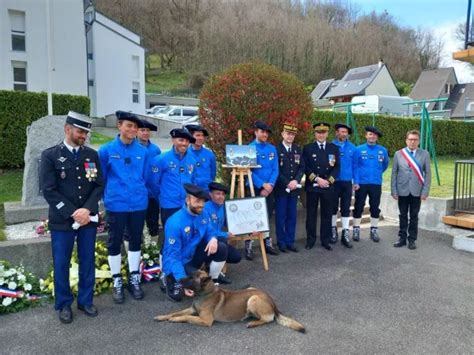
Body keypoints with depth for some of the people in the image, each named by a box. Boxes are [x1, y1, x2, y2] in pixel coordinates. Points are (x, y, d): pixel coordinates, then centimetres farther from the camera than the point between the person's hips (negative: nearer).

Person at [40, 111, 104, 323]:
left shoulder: (92, 155, 6)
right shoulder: (50, 155, -3)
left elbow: (99, 185, 2)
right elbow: (48, 190, -9)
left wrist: (87, 209, -13)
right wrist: (72, 212, -15)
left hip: (88, 218, 3)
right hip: (62, 220, -2)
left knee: (88, 262, 10)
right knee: (61, 264, 7)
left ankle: (86, 301, 27)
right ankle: (63, 305, 24)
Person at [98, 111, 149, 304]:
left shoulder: (143, 151, 1)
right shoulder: (106, 150, -5)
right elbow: (100, 178, 3)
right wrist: (108, 197, 8)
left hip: (138, 204, 2)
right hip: (116, 205, -2)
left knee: (136, 241, 12)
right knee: (115, 243, 8)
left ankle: (134, 280, 28)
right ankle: (117, 282, 24)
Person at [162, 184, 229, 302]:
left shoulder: (203, 215, -7)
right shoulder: (175, 223, -28)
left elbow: (209, 231, 7)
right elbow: (173, 256, -27)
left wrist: (213, 239, -20)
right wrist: (183, 281, -34)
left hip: (193, 256, 7)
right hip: (177, 264, -7)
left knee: (221, 248, -12)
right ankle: (173, 280, 4)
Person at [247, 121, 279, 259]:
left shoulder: (272, 149, 7)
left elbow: (275, 169, 4)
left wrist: (270, 185, -10)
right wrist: (262, 185, -16)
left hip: (269, 189, 4)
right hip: (255, 188, -4)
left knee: (267, 216, 13)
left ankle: (267, 243, 25)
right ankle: (248, 247, 6)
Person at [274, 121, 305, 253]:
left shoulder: (298, 150, 11)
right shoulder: (276, 149, -5)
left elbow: (302, 168, 7)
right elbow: (276, 170, -10)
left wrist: (296, 181, -9)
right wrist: (287, 183, -15)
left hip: (294, 188, 5)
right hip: (281, 189, -4)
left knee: (292, 216, 9)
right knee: (280, 216, 1)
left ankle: (290, 242, 17)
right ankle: (281, 242, 11)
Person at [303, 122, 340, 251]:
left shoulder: (334, 148, 9)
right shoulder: (308, 148, 4)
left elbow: (337, 167, 4)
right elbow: (306, 167, -4)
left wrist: (329, 180, -10)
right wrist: (317, 179, -14)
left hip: (328, 186, 2)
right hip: (312, 186, -1)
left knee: (327, 214, 6)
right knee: (311, 214, 4)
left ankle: (325, 240, 17)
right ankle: (310, 240, 15)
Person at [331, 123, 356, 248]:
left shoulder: (352, 148, 4)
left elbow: (355, 165, 7)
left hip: (347, 182, 2)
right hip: (333, 181, -1)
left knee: (346, 208, 4)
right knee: (333, 207, 10)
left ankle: (345, 234, 9)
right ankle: (333, 230, 25)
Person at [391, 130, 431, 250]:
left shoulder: (424, 154, 1)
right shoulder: (398, 154, 2)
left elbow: (428, 173, 0)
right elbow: (394, 173, 2)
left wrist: (425, 191, -6)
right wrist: (394, 191, -3)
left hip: (417, 191, 0)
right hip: (402, 191, 1)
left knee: (414, 216, 8)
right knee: (403, 216, 10)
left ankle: (412, 240, 18)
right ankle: (402, 238, 21)